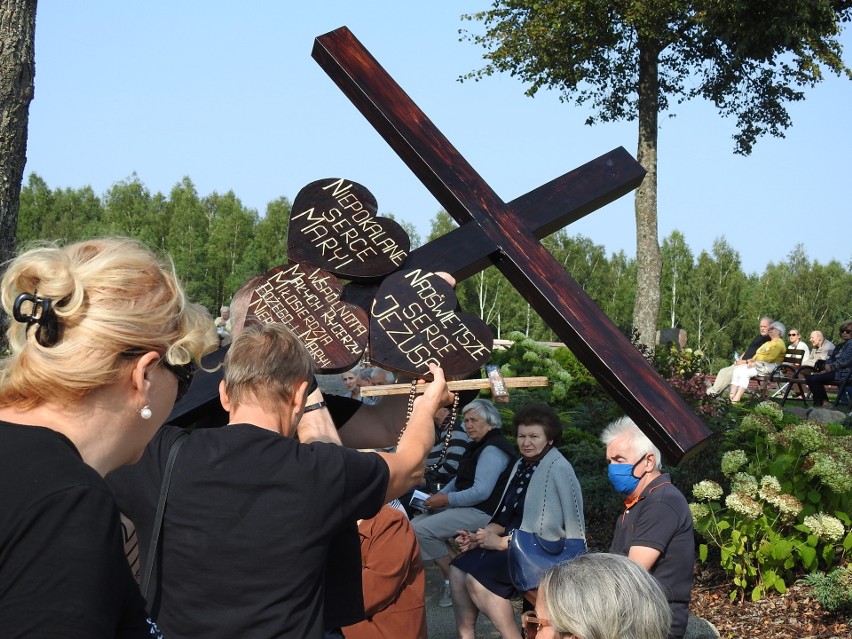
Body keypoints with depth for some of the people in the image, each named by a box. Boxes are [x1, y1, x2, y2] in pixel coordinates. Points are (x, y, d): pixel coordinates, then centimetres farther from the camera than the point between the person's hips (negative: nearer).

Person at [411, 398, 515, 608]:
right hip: (464, 507, 11)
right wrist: (440, 495, 2)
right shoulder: (477, 445, 16)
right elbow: (460, 479, 20)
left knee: (422, 530, -21)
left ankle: (452, 580, -9)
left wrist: (446, 500, -18)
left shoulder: (492, 450, -17)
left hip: (482, 512, -11)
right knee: (413, 525, 2)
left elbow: (481, 492, -26)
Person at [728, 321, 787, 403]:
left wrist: (755, 363, -17)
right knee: (736, 370, -15)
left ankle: (736, 400, -34)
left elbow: (770, 357, -14)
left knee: (744, 372, -29)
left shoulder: (779, 343, -1)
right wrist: (752, 360, 2)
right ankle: (731, 397, -25)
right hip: (757, 364, 9)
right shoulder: (768, 343, 32)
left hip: (767, 367, -9)